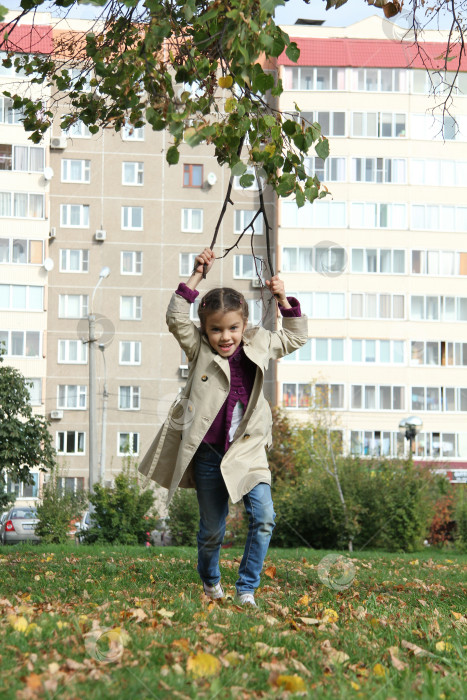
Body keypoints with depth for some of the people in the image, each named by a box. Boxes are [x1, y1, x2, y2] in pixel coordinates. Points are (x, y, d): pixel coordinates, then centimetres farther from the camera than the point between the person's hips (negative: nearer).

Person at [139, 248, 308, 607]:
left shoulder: (259, 345, 5)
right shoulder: (200, 349, -3)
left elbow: (297, 336, 16)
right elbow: (176, 318, -16)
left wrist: (283, 300, 3)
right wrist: (197, 276, -18)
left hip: (249, 452, 1)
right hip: (208, 454, -1)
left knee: (264, 516, -17)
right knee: (212, 529, 9)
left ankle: (247, 587, -3)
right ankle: (210, 580, 39)